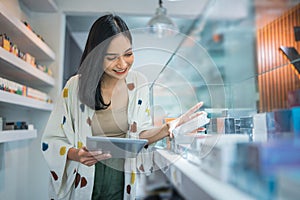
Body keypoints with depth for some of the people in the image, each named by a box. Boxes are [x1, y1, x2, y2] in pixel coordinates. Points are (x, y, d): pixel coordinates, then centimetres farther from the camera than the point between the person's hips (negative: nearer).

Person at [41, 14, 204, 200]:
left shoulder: (138, 83, -8)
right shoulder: (75, 86, -15)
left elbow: (139, 135, -3)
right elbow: (51, 141, -8)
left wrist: (167, 129, -21)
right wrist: (76, 155, -27)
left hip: (122, 178, 2)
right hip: (83, 181, -1)